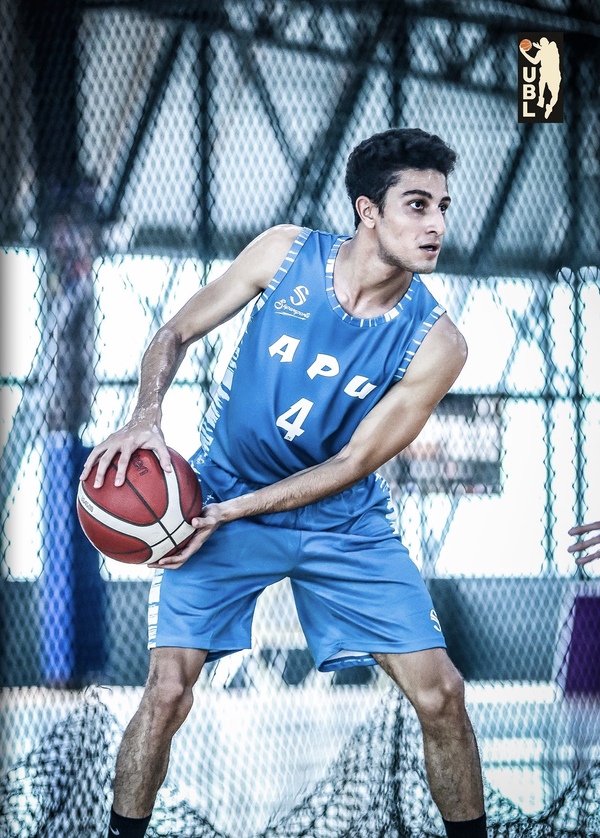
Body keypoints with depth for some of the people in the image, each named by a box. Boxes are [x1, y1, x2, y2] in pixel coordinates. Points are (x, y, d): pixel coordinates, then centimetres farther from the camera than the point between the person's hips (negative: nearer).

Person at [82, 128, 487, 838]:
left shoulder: (435, 344, -16)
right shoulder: (286, 254, -12)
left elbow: (351, 463, -14)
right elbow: (175, 334, -1)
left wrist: (230, 513, -20)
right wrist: (146, 417, -20)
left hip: (343, 520, 0)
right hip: (222, 499, 0)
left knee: (439, 693, -7)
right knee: (167, 692, -10)